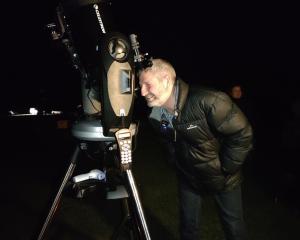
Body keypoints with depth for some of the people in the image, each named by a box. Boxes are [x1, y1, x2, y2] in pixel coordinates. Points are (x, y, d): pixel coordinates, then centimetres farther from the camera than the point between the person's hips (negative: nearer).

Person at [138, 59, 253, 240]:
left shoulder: (208, 102, -34)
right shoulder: (155, 114, -12)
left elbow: (242, 134, -24)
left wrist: (225, 169, -17)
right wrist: (179, 166, 6)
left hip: (223, 178, -4)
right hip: (189, 178, 4)